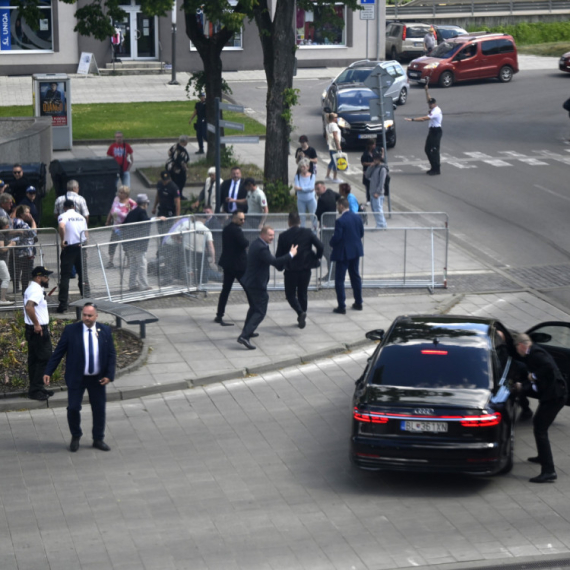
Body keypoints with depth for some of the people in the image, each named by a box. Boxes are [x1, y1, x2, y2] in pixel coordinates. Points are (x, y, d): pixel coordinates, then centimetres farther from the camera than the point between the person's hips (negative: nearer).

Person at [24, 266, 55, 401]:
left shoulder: (31, 289, 15)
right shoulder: (37, 290, -18)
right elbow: (29, 307, -34)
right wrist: (36, 324, -29)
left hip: (34, 330, 11)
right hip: (39, 330, -11)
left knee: (34, 359, 13)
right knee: (45, 359, -7)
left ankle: (35, 389, 19)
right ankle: (36, 389, -7)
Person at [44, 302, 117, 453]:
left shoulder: (105, 331, -2)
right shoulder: (71, 330, -8)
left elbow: (111, 354, 2)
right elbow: (58, 352, -4)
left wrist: (109, 375, -8)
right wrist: (48, 372, -9)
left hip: (97, 379, 2)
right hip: (76, 378, -2)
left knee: (99, 409, 9)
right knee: (73, 408, -4)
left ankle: (98, 440, 25)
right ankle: (75, 437, 20)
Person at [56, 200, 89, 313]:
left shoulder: (63, 216, -3)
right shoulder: (81, 217, 13)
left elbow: (61, 226, -25)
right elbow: (86, 234, 11)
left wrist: (62, 240, -16)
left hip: (69, 247, -4)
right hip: (81, 246, 4)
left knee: (65, 275, -2)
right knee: (83, 274, 14)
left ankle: (63, 303, -8)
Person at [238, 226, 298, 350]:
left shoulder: (256, 244, 11)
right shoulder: (261, 248, -23)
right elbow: (274, 261, -29)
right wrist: (291, 254, -21)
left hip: (249, 282, 10)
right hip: (257, 284, -10)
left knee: (254, 307, 28)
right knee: (260, 312, -7)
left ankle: (247, 331, 41)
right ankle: (245, 336, -17)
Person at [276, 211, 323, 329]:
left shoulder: (283, 236, -8)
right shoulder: (308, 233, -3)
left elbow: (278, 255, -5)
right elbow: (320, 246, -10)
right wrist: (317, 258, 7)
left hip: (291, 270, -3)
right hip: (306, 269, 3)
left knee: (290, 294, 9)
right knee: (303, 293, 18)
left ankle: (300, 312, -17)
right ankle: (302, 318, 23)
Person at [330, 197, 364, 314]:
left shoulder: (340, 221, -21)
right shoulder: (357, 217, 1)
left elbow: (336, 237, -20)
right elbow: (362, 233, 8)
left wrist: (332, 243, 0)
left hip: (343, 253, -7)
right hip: (356, 251, 7)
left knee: (339, 279, 1)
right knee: (355, 276, 19)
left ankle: (341, 307, 0)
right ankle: (358, 303, 26)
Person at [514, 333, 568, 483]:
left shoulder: (534, 353, -13)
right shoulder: (534, 353, 19)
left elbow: (549, 368, -28)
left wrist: (534, 376, -14)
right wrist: (522, 386, 31)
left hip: (553, 396, -11)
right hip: (553, 396, 11)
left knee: (540, 430, -13)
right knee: (538, 424, 30)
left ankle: (549, 471, -19)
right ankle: (543, 457, 50)